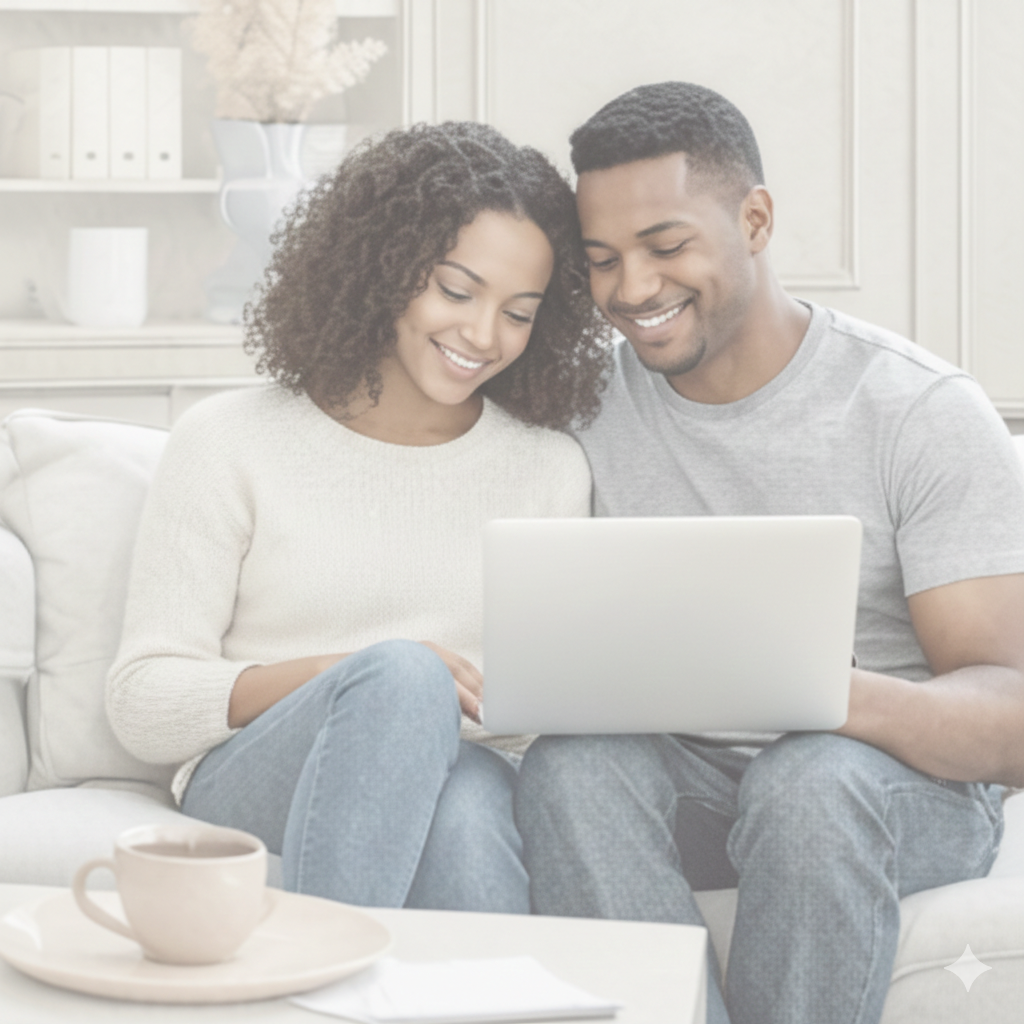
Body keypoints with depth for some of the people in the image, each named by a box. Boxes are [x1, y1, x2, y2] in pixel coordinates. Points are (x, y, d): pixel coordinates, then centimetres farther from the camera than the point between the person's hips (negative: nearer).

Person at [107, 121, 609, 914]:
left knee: (471, 798, -36)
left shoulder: (552, 468, 17)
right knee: (400, 676, -36)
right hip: (252, 791, -2)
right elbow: (142, 701, 0)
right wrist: (351, 677, -14)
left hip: (477, 788, 2)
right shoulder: (229, 441, 7)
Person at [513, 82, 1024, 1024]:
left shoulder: (924, 412, -10)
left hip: (903, 778, -3)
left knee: (810, 778, -37)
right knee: (571, 764, -29)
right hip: (689, 777, 3)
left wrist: (840, 695, -38)